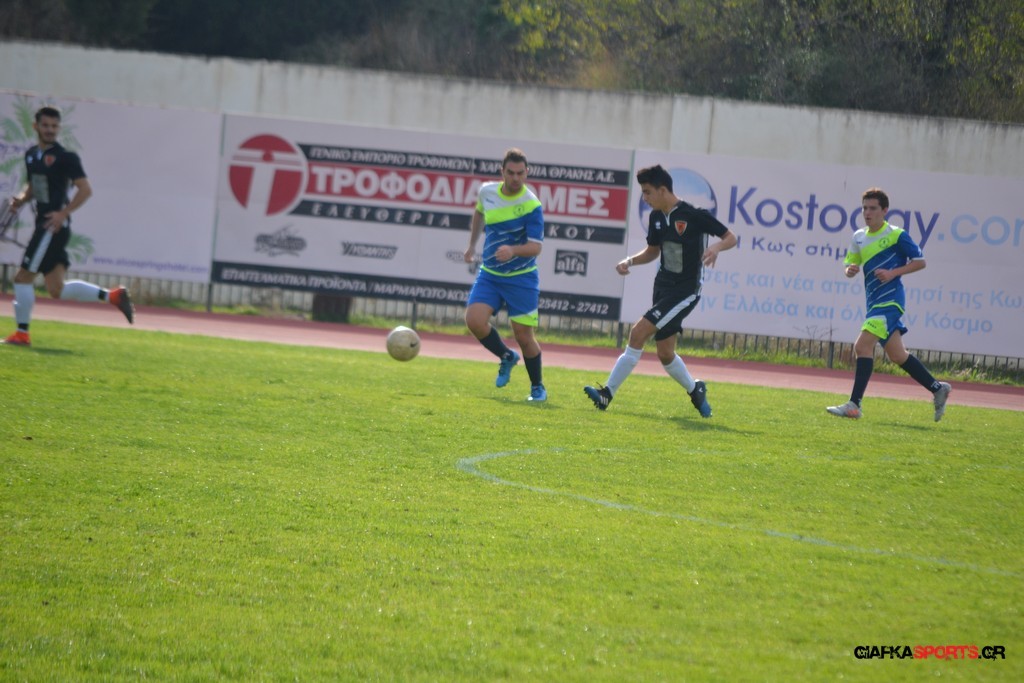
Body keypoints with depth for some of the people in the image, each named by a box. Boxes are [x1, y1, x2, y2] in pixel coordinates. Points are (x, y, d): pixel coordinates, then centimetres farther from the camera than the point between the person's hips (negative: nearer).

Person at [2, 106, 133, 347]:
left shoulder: (65, 157, -9)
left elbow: (85, 189, -12)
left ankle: (22, 333, 1)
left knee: (23, 277, -7)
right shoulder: (31, 155, 15)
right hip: (44, 226, 9)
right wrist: (22, 199, 6)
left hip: (54, 226, -9)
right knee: (57, 289, 7)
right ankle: (112, 296, 12)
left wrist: (64, 213, -22)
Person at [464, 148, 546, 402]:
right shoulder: (487, 192, -2)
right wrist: (472, 245, 29)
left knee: (524, 335, -3)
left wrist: (513, 251, -42)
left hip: (521, 278, -4)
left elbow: (535, 247, -23)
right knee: (474, 319, -17)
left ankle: (538, 387, 20)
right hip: (489, 274, 4)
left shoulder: (532, 205, -17)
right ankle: (506, 357, 12)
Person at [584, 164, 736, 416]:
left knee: (638, 332, -19)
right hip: (663, 286, 8)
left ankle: (607, 393, -16)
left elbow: (730, 237, -9)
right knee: (665, 354, 10)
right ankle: (695, 390, 36)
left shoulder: (694, 215, -16)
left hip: (685, 291, -8)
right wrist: (630, 261, 0)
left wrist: (716, 247, -31)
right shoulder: (656, 217, 5)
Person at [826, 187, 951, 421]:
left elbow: (920, 261, -4)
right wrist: (850, 270, -5)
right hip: (875, 302, 8)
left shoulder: (896, 235, -7)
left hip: (890, 299, -8)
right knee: (897, 355, 13)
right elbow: (849, 264, 19)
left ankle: (854, 405, -20)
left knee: (863, 346, -19)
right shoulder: (859, 237, 13)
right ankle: (937, 389, 28)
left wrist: (893, 272, -16)